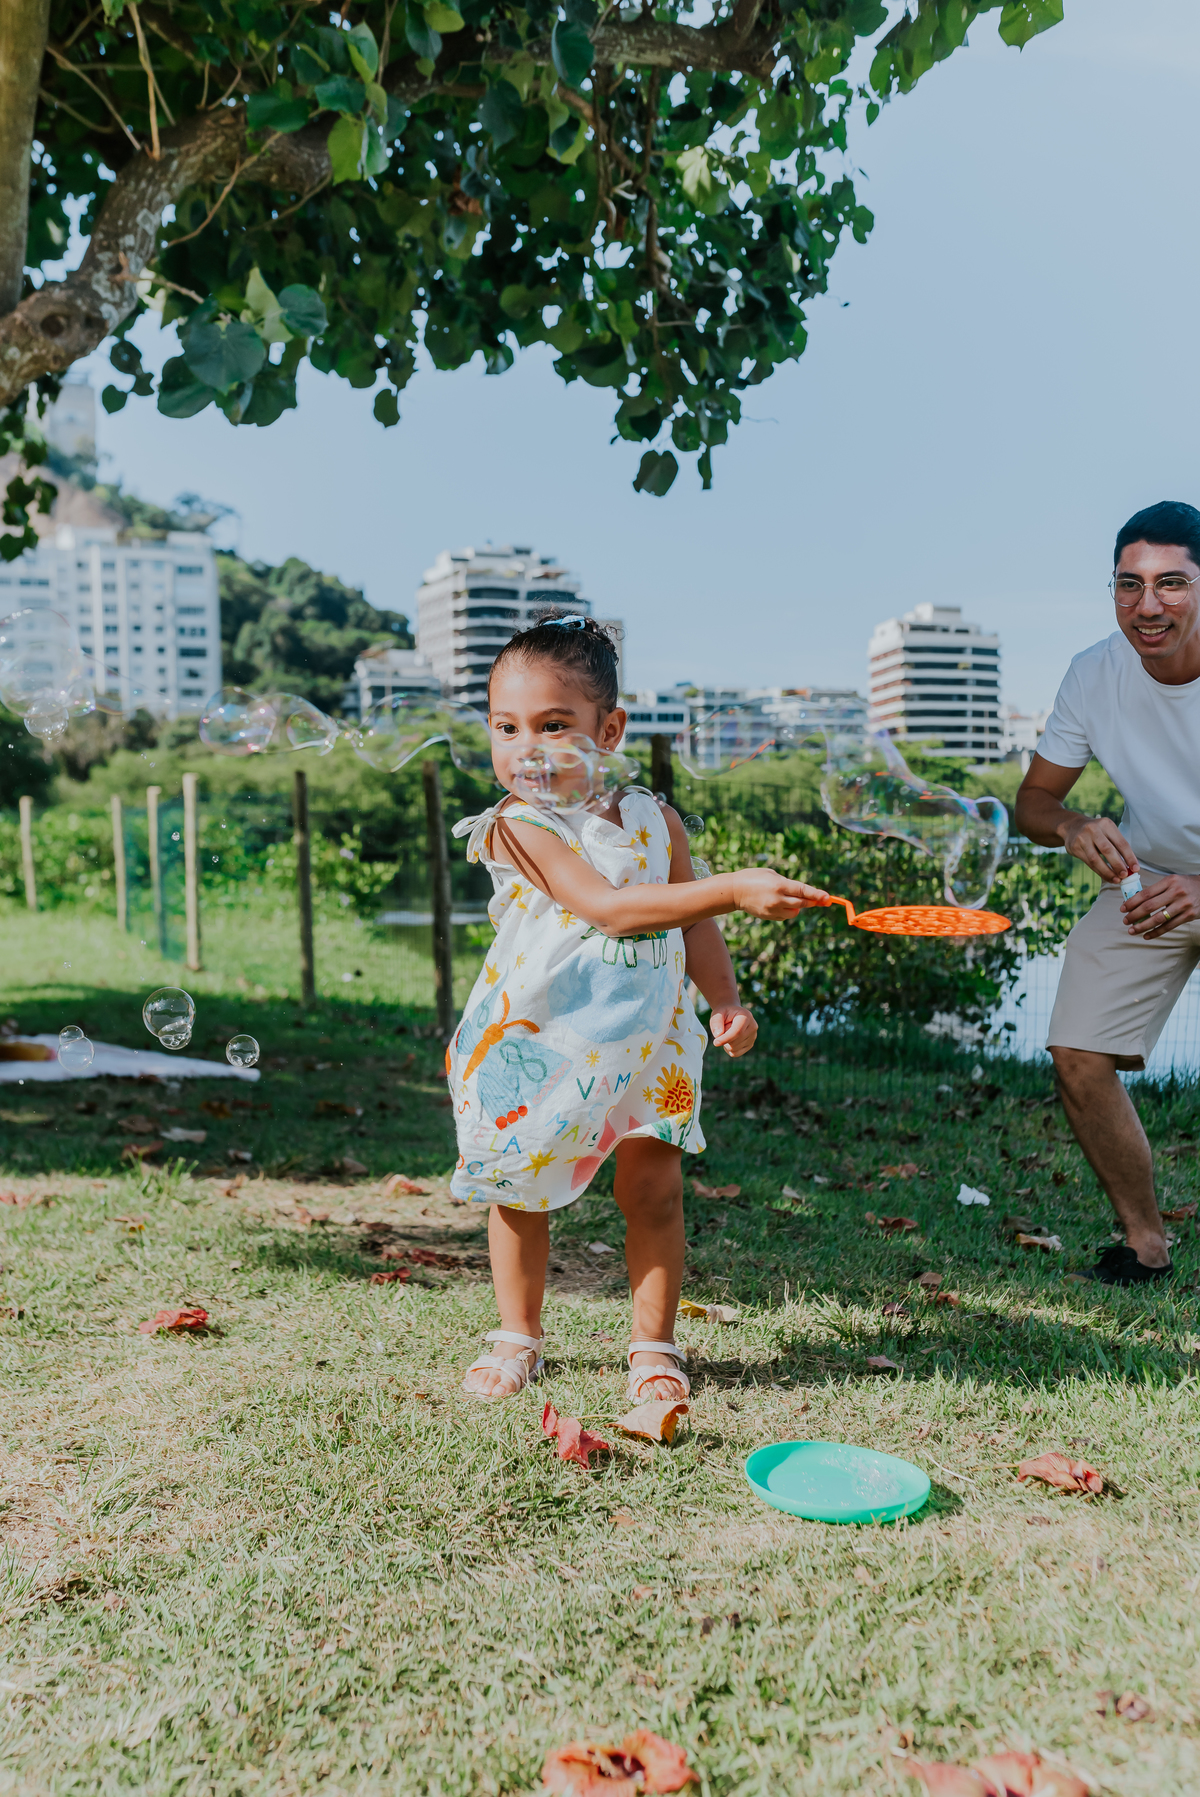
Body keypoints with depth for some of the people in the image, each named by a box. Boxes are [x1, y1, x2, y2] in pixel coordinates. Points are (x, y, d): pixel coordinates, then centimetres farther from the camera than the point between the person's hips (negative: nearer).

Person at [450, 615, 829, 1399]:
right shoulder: (517, 827, -14)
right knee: (518, 1194, 10)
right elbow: (606, 907, -26)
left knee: (655, 1190, 4)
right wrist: (732, 889, -32)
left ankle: (655, 1345, 23)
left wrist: (727, 1001, -3)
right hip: (537, 1041, -2)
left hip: (644, 1043, 3)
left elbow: (692, 927, 11)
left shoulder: (657, 821, 1)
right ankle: (518, 1339, 30)